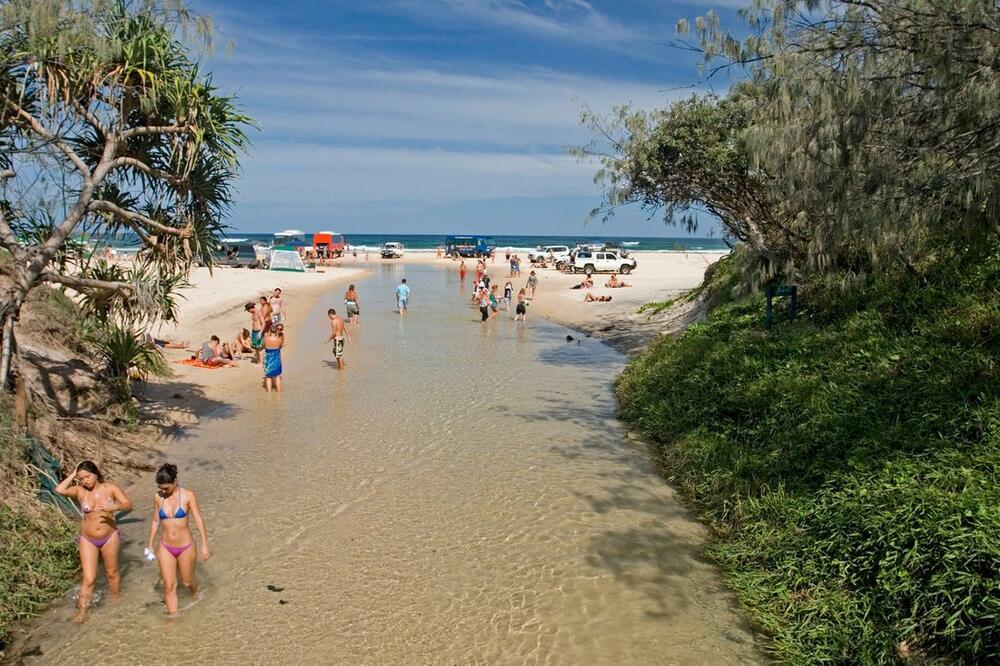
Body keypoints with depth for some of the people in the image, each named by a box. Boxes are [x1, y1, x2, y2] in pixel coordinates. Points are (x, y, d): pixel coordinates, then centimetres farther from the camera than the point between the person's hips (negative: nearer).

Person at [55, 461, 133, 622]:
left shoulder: (110, 488, -9)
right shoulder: (80, 491, -8)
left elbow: (129, 505, -13)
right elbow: (59, 490, -26)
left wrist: (115, 507, -34)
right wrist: (73, 475, -14)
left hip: (110, 537, 0)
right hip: (88, 540, 0)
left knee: (112, 572, 17)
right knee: (88, 578, -2)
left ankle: (117, 600, 37)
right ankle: (81, 611, 10)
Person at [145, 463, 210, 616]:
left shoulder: (188, 495, -13)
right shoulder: (158, 497, -3)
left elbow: (198, 520, -12)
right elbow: (155, 521, 9)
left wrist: (204, 544, -16)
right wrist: (150, 544, 16)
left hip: (186, 547, -2)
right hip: (166, 548, 2)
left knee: (187, 581, 16)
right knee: (169, 586, 3)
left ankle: (196, 597, 48)